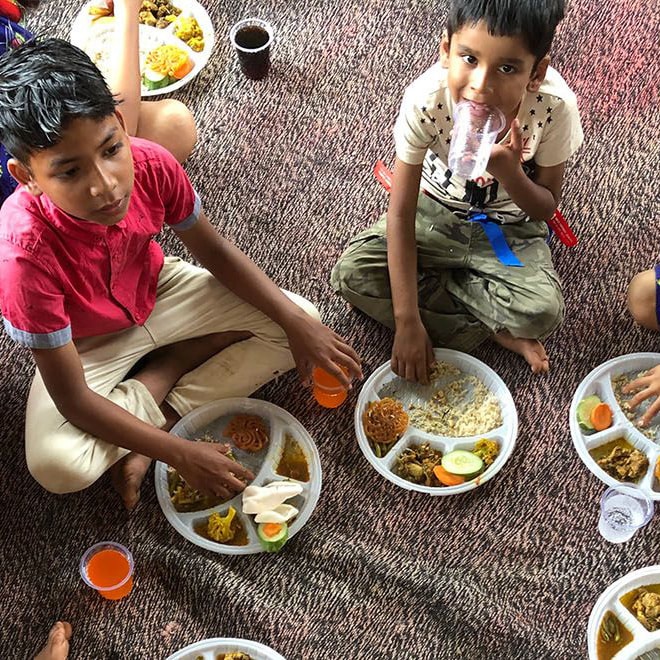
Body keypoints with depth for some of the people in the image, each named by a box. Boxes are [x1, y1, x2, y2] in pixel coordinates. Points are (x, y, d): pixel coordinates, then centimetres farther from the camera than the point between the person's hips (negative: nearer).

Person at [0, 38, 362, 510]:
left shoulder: (152, 166, -28)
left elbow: (213, 251, -7)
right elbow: (72, 398, -31)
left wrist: (298, 324, -13)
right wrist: (180, 454, -31)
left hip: (155, 291, 4)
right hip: (88, 346, -4)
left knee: (301, 319, -8)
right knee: (57, 466, -31)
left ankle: (158, 377, -5)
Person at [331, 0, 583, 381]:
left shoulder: (554, 105, -30)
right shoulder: (426, 100, -31)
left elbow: (545, 209, -13)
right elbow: (400, 214, -24)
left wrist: (509, 172, -37)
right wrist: (407, 322, -27)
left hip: (510, 226, -1)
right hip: (437, 211, 2)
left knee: (543, 312, -28)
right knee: (352, 274, -21)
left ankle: (430, 281, -4)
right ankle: (492, 329, -12)